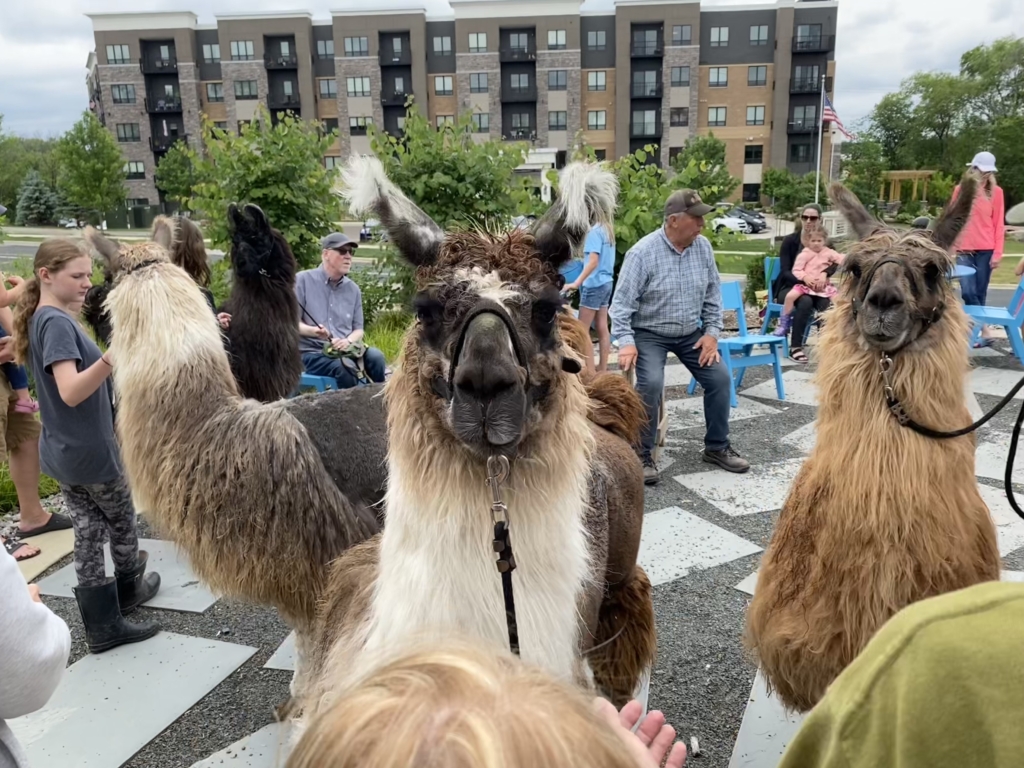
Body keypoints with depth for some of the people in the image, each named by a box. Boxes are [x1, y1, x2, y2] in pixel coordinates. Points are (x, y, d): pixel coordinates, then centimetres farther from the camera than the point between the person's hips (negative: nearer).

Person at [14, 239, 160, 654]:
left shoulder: (44, 319, 7)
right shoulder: (57, 322, -21)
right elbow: (71, 392, -35)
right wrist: (113, 356, -49)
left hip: (64, 451, 8)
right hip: (90, 451, -8)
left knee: (88, 534, 12)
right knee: (121, 525, 16)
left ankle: (103, 625, 20)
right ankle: (128, 589, 39)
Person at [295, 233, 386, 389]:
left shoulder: (353, 288, 12)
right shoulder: (303, 280, -1)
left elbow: (358, 329, 14)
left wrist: (348, 341, -10)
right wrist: (313, 331, -24)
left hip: (346, 350, 4)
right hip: (313, 352, -4)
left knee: (376, 357, -25)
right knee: (345, 367, -33)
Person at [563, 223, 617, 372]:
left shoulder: (594, 231, -13)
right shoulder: (607, 230, 13)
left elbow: (593, 261, -23)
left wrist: (576, 283, -30)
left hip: (594, 284, -9)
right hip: (606, 282, 9)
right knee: (603, 329, 9)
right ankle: (602, 369, 12)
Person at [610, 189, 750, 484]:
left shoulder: (703, 247, -3)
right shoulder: (642, 253, -18)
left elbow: (713, 294, 6)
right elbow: (622, 302, -18)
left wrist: (711, 332, -2)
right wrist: (626, 342, -28)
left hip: (691, 333, 5)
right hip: (650, 333, -5)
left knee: (720, 378, -4)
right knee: (651, 383, -26)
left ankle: (717, 447, 17)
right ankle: (642, 455, -9)